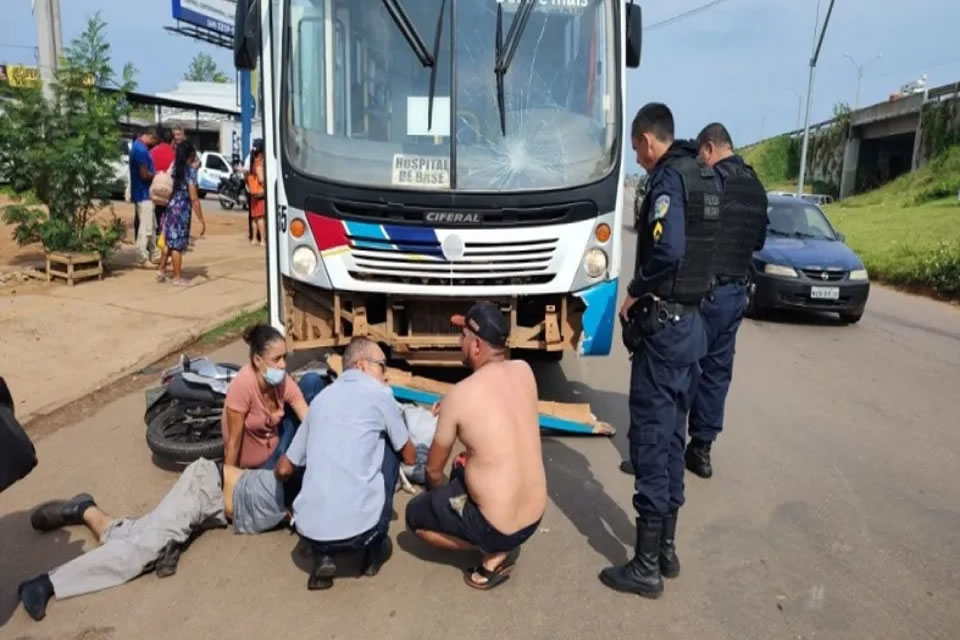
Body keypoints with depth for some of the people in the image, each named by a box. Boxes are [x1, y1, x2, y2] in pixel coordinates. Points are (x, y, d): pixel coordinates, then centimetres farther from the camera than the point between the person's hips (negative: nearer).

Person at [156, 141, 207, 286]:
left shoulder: (173, 168, 8)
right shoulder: (190, 171, -11)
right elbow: (194, 199, -13)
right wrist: (201, 220, -11)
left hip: (169, 208, 6)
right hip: (182, 210, -6)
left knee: (168, 241, 19)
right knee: (178, 244, 1)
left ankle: (162, 270, 26)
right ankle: (178, 278, 10)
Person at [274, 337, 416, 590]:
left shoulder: (321, 398, 16)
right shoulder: (379, 394, 3)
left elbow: (284, 469, 20)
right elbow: (410, 457, 15)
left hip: (309, 532, 5)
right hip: (358, 528, -4)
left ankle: (322, 557, 13)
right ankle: (375, 549, 22)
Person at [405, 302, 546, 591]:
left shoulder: (458, 396, -19)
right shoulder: (525, 371, -6)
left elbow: (433, 470, -1)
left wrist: (440, 493, 19)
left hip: (498, 529, -6)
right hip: (536, 517, 6)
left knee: (414, 513, 19)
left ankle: (495, 554, 6)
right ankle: (502, 544, 16)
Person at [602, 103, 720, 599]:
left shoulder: (668, 179, -13)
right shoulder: (702, 177, 14)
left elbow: (667, 250, -28)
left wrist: (635, 292, -12)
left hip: (662, 324, -9)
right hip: (691, 321, 9)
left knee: (649, 439, -2)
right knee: (672, 436, 16)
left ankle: (646, 567, 9)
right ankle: (666, 548, 28)